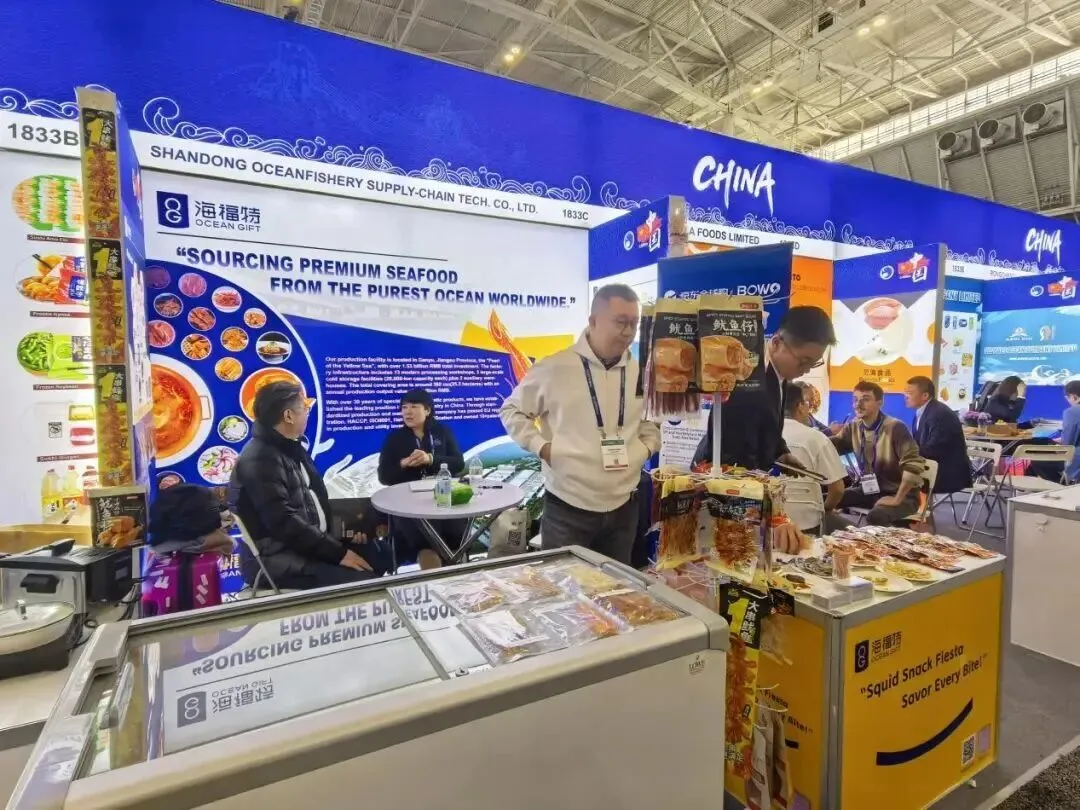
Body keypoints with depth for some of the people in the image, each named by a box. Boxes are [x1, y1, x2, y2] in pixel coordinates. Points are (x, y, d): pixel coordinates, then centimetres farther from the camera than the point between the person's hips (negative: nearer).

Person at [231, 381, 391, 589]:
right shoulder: (259, 460, -18)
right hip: (279, 557, -10)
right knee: (360, 581, -24)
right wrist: (338, 553, -22)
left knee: (378, 558, 1)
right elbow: (284, 522, -24)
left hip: (315, 540, 10)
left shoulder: (292, 448, 13)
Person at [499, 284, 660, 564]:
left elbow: (653, 421, 22)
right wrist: (542, 447, -10)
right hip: (568, 508, -4)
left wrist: (646, 447, 3)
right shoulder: (555, 367, -10)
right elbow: (512, 410, 1)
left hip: (624, 507, 5)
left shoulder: (641, 375, 4)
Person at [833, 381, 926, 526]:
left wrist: (897, 499, -23)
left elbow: (914, 465, -25)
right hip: (870, 489, 6)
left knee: (875, 516, -36)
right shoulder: (853, 427, 2)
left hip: (901, 493, -6)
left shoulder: (895, 428, -18)